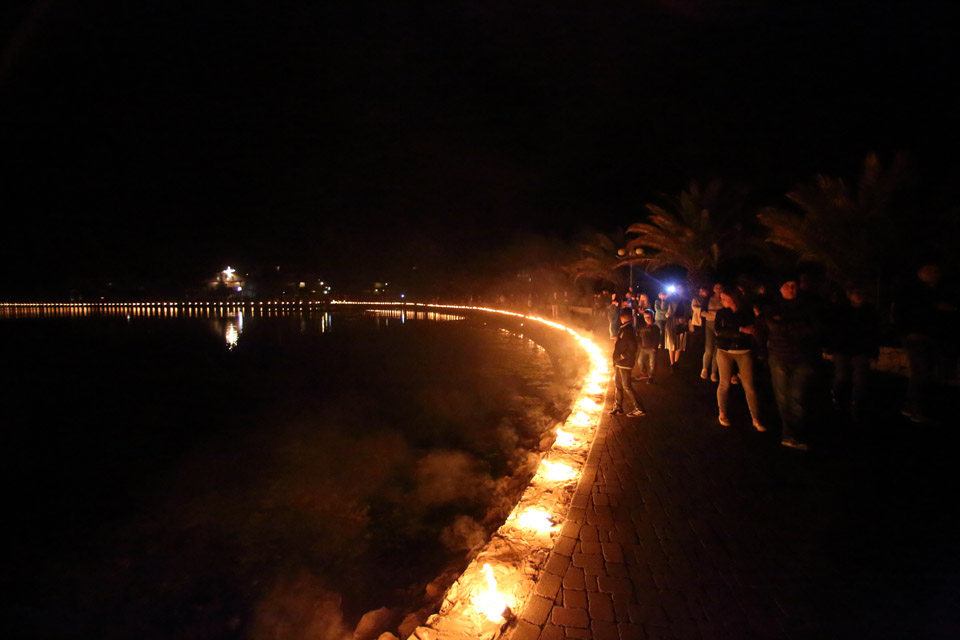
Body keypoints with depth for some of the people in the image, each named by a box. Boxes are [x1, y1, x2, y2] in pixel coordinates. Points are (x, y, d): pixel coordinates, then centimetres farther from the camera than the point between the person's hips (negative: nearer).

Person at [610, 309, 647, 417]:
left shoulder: (628, 330, -20)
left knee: (627, 386, -6)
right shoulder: (623, 329, 11)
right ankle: (618, 408, 23)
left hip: (625, 363, -10)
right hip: (619, 363, 10)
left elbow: (632, 348, -24)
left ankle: (639, 409, 0)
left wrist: (622, 357, -17)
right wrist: (616, 359, 15)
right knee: (617, 384, 15)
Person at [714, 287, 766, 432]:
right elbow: (719, 331, -10)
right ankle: (722, 413, 21)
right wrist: (741, 330, -18)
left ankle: (756, 419, 4)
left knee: (749, 385, -2)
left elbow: (753, 330, -4)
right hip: (724, 351, 1)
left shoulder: (748, 312, 0)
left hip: (744, 352, -1)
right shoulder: (721, 313, 2)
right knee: (724, 383, 5)